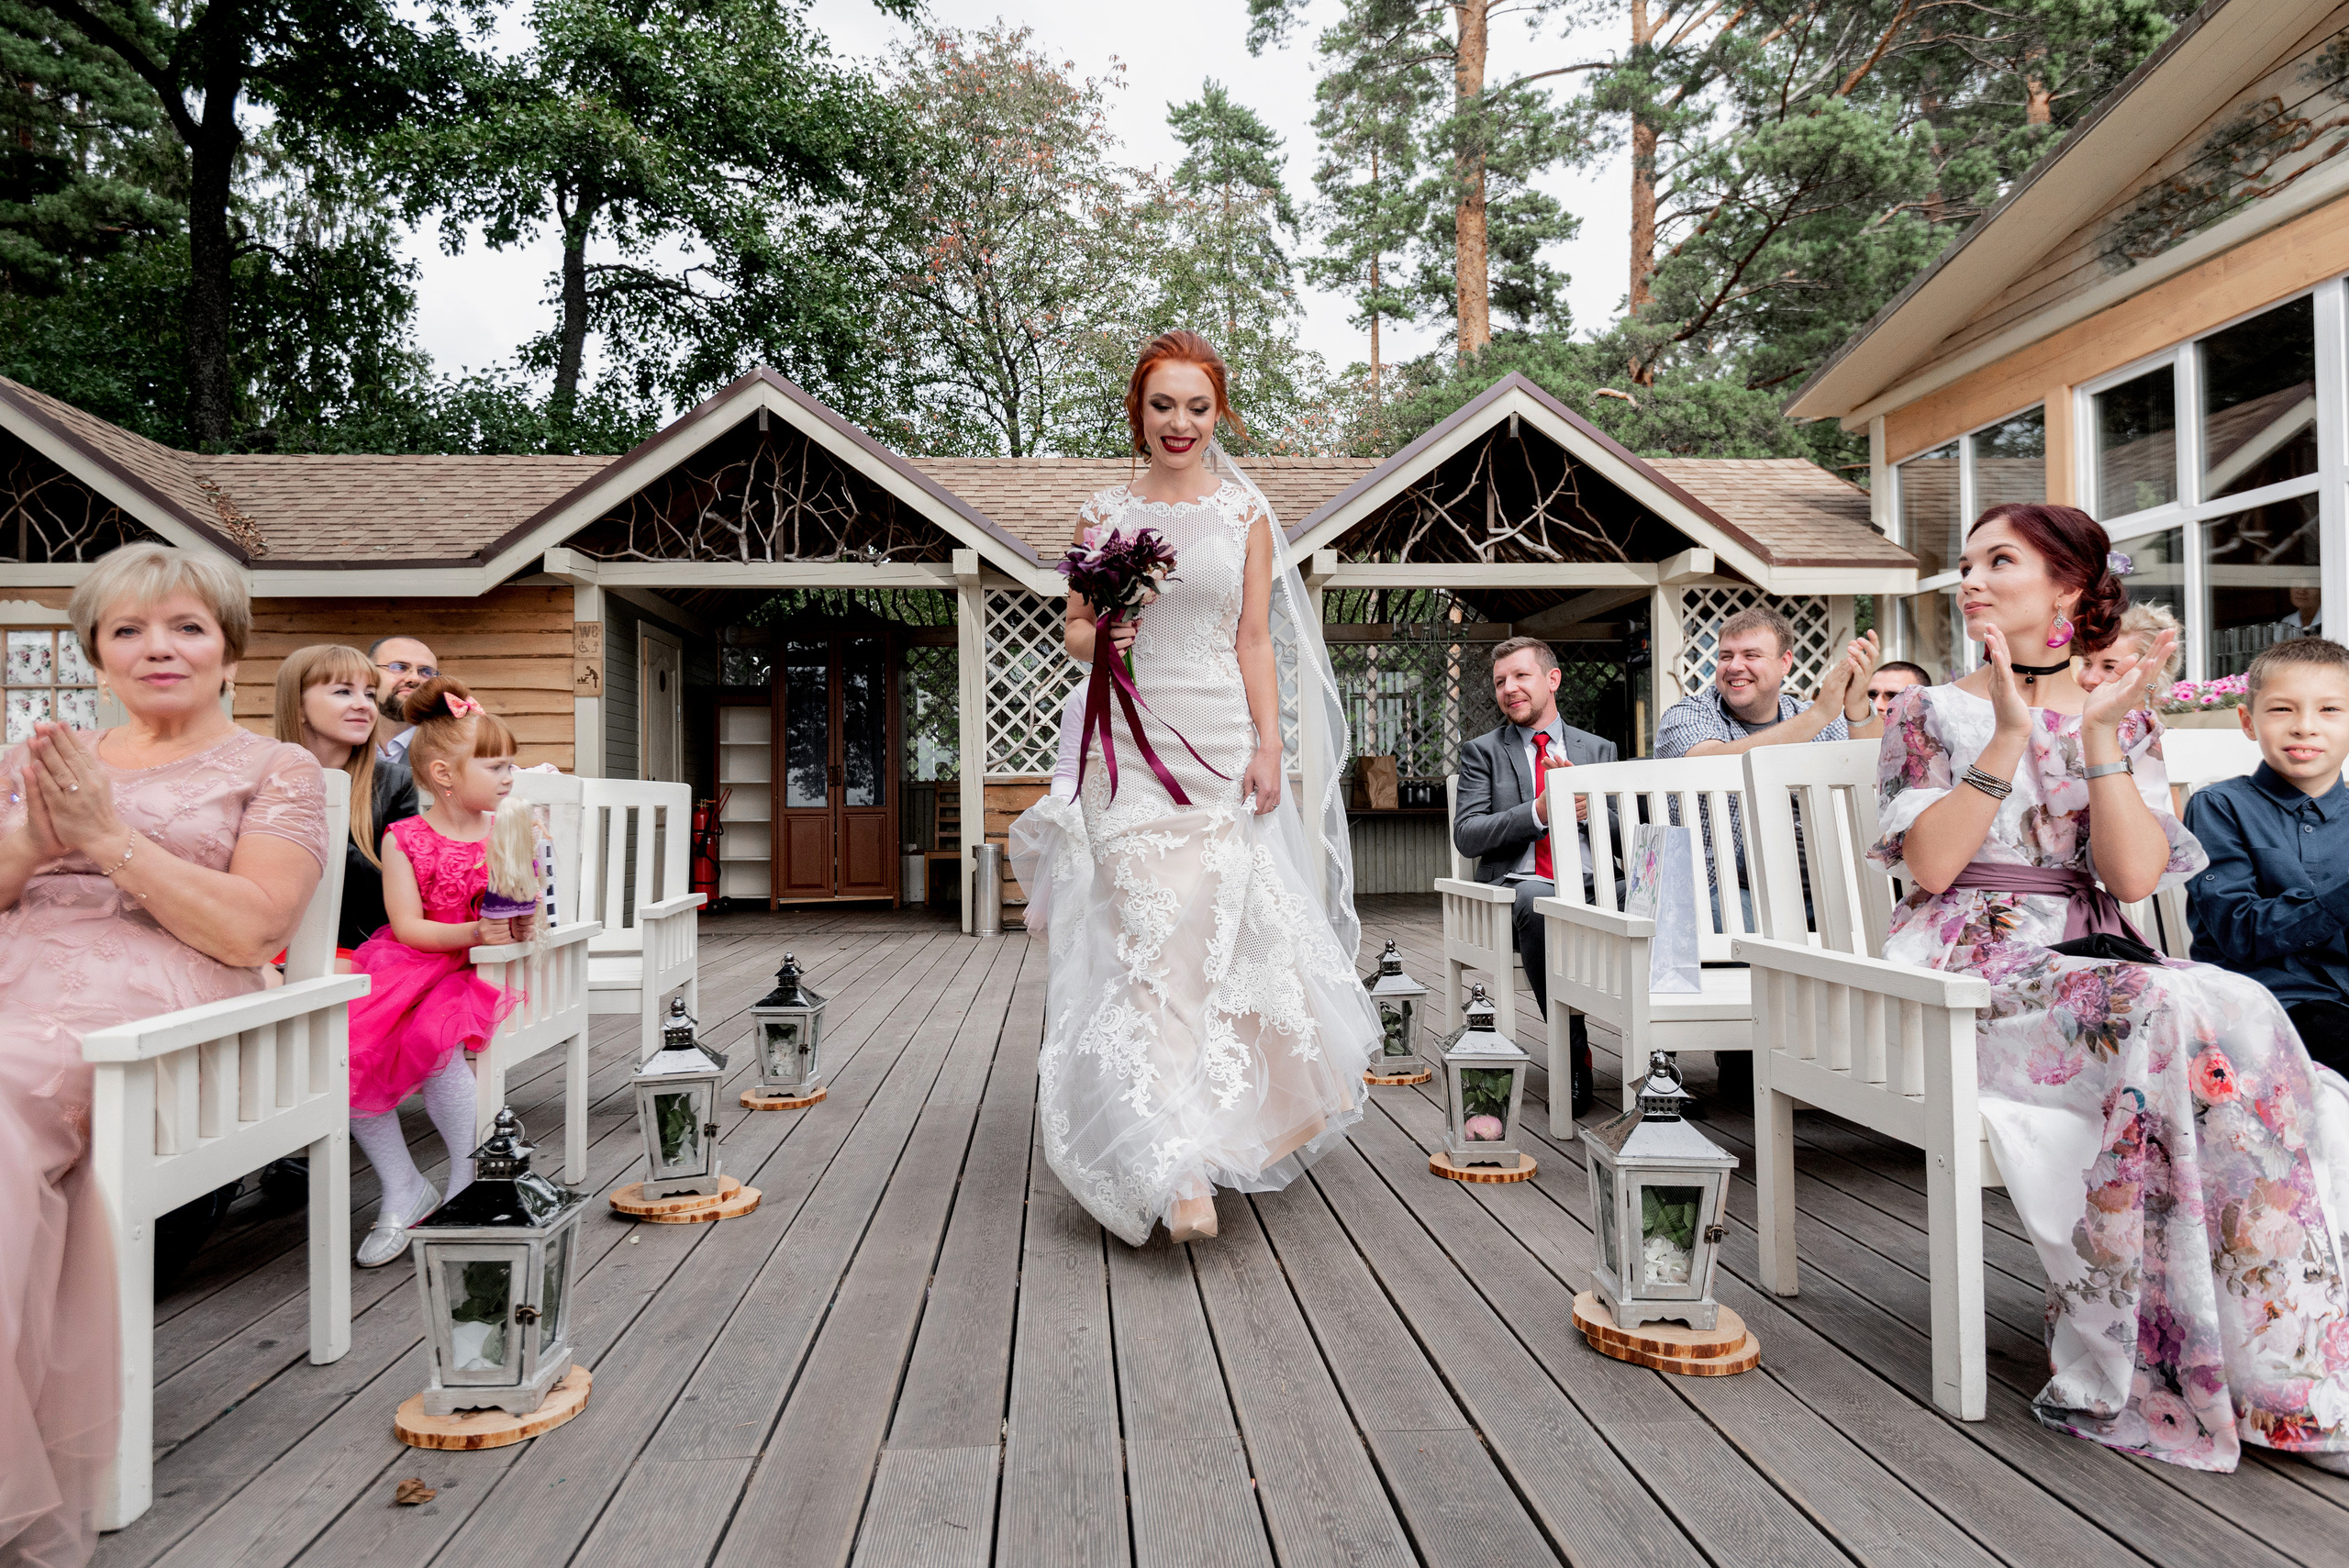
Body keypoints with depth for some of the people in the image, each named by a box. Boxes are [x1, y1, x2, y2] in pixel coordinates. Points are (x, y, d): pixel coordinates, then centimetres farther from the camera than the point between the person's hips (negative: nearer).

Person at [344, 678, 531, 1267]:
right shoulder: (403, 838, -1)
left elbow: (517, 918, 6)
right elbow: (407, 927, -9)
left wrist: (519, 926, -19)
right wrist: (475, 932, -24)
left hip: (467, 972, -1)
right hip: (404, 966, 1)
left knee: (434, 1043, -30)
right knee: (348, 1059, -19)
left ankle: (469, 1181, -12)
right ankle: (404, 1192, 2)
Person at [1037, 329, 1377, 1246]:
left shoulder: (1246, 512, 8)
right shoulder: (1104, 514, 7)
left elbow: (1255, 640, 6)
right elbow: (1075, 634, 12)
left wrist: (1269, 747, -2)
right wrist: (1102, 638, -12)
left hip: (1225, 740, 1)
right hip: (1135, 744, 0)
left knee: (1220, 924, 1)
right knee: (1154, 932, -8)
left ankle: (1218, 1126, 25)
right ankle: (1179, 1169, -6)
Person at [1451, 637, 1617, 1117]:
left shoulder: (1599, 750, 21)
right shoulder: (1483, 752, 14)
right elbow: (1467, 837, 1)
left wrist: (1587, 798, -7)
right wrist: (1539, 811, -13)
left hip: (1591, 884, 2)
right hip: (1519, 884, -2)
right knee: (1536, 899, -39)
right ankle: (1572, 1049, -28)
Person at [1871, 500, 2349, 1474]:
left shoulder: (2121, 719, 14)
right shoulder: (1931, 714, 8)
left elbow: (2134, 876, -1)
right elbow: (1929, 866, -7)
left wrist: (2098, 735, -7)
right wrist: (2011, 735, -11)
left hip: (2094, 959, 4)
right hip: (1967, 972, -3)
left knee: (2246, 1022, -28)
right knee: (2170, 1018, -31)